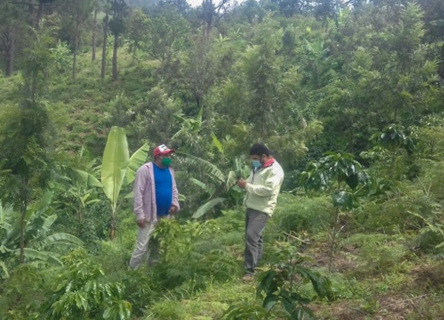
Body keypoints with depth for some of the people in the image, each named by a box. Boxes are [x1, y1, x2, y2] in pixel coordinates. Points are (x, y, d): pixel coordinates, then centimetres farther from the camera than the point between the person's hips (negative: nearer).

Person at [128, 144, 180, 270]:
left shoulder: (170, 170, 11)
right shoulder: (145, 170, -11)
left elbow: (174, 189, 18)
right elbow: (138, 193, -14)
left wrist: (175, 204, -2)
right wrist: (140, 215, -18)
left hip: (165, 216, 7)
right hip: (150, 216, -7)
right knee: (142, 247, -7)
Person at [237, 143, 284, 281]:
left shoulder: (275, 170, -15)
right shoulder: (258, 167, 15)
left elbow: (267, 189, -25)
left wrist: (247, 186, -21)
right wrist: (244, 182, 1)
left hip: (262, 209, -10)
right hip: (251, 207, 10)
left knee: (251, 236, -19)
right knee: (255, 236, 17)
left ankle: (250, 270, -17)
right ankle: (256, 263, 29)